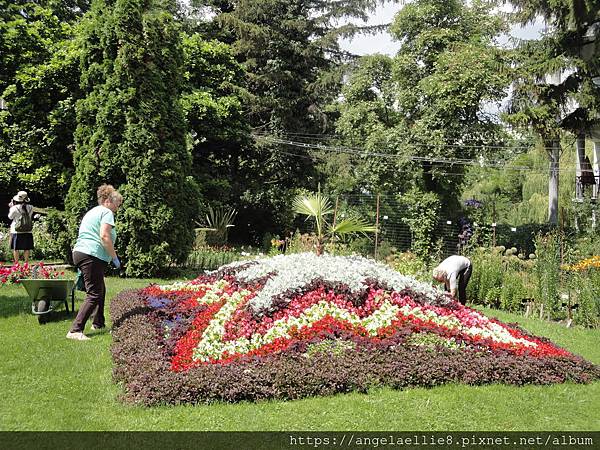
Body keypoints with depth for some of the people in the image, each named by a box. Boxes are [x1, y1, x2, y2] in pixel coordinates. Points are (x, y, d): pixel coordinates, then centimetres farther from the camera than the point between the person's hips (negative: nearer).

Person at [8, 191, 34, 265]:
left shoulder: (15, 208, -12)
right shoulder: (30, 208, -3)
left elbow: (10, 217, 4)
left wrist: (11, 207, 16)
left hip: (17, 232, -3)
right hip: (28, 232, 3)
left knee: (16, 248, 9)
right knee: (27, 248, 11)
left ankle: (16, 263, 11)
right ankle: (26, 263, 15)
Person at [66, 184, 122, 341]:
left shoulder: (91, 212, 25)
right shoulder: (106, 212, -4)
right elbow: (104, 236, -17)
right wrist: (114, 257, -11)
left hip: (79, 252, 10)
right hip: (92, 256, -10)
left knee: (100, 290, 23)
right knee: (94, 294, -11)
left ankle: (98, 323, 32)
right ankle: (75, 330, -18)